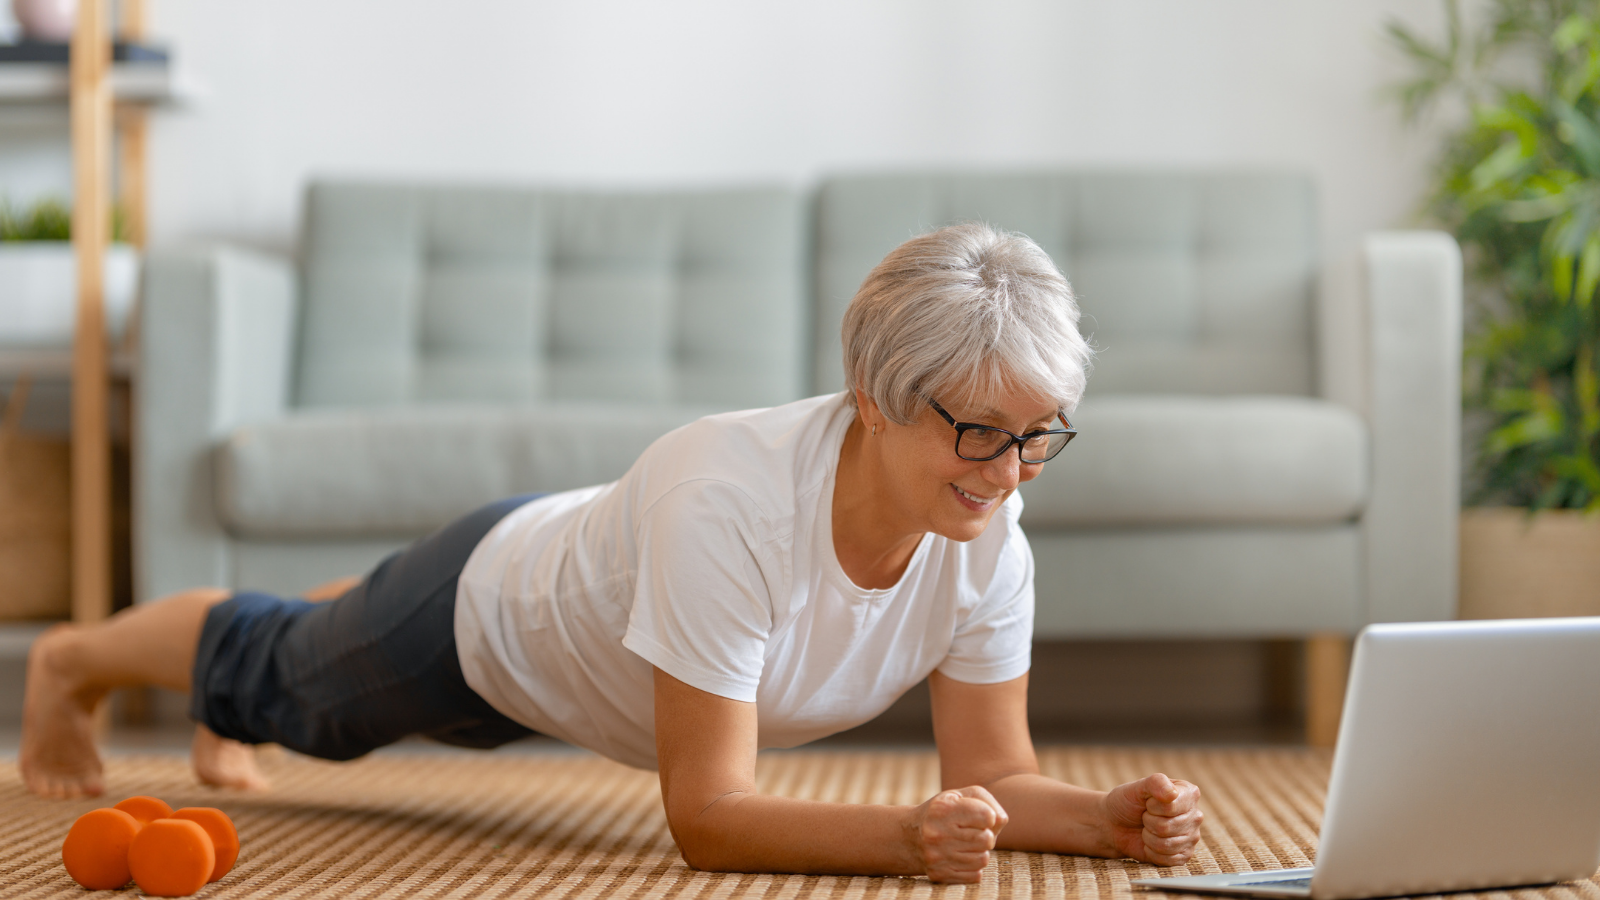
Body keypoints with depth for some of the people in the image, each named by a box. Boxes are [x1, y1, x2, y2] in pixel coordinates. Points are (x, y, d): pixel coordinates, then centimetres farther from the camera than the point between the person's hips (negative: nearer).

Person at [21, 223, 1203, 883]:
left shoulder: (986, 544, -30)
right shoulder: (730, 503, -48)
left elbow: (996, 774, -23)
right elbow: (707, 816, -45)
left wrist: (1114, 817, -42)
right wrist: (906, 839, -58)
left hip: (585, 596, 5)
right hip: (490, 603, -5)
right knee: (285, 673, 28)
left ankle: (226, 723, 71)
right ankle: (73, 661, 60)